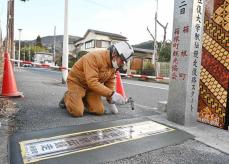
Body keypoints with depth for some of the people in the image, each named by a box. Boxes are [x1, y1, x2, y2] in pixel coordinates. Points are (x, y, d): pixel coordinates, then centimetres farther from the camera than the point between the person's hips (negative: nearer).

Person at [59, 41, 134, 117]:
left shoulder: (113, 63, -6)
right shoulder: (94, 57, -31)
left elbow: (110, 82, 3)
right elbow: (92, 82, -37)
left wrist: (111, 101, -1)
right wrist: (112, 94, -38)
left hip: (93, 85, 7)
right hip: (76, 82, -6)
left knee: (100, 111, -8)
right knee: (77, 112, -20)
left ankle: (83, 99, 18)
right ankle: (67, 97, 10)